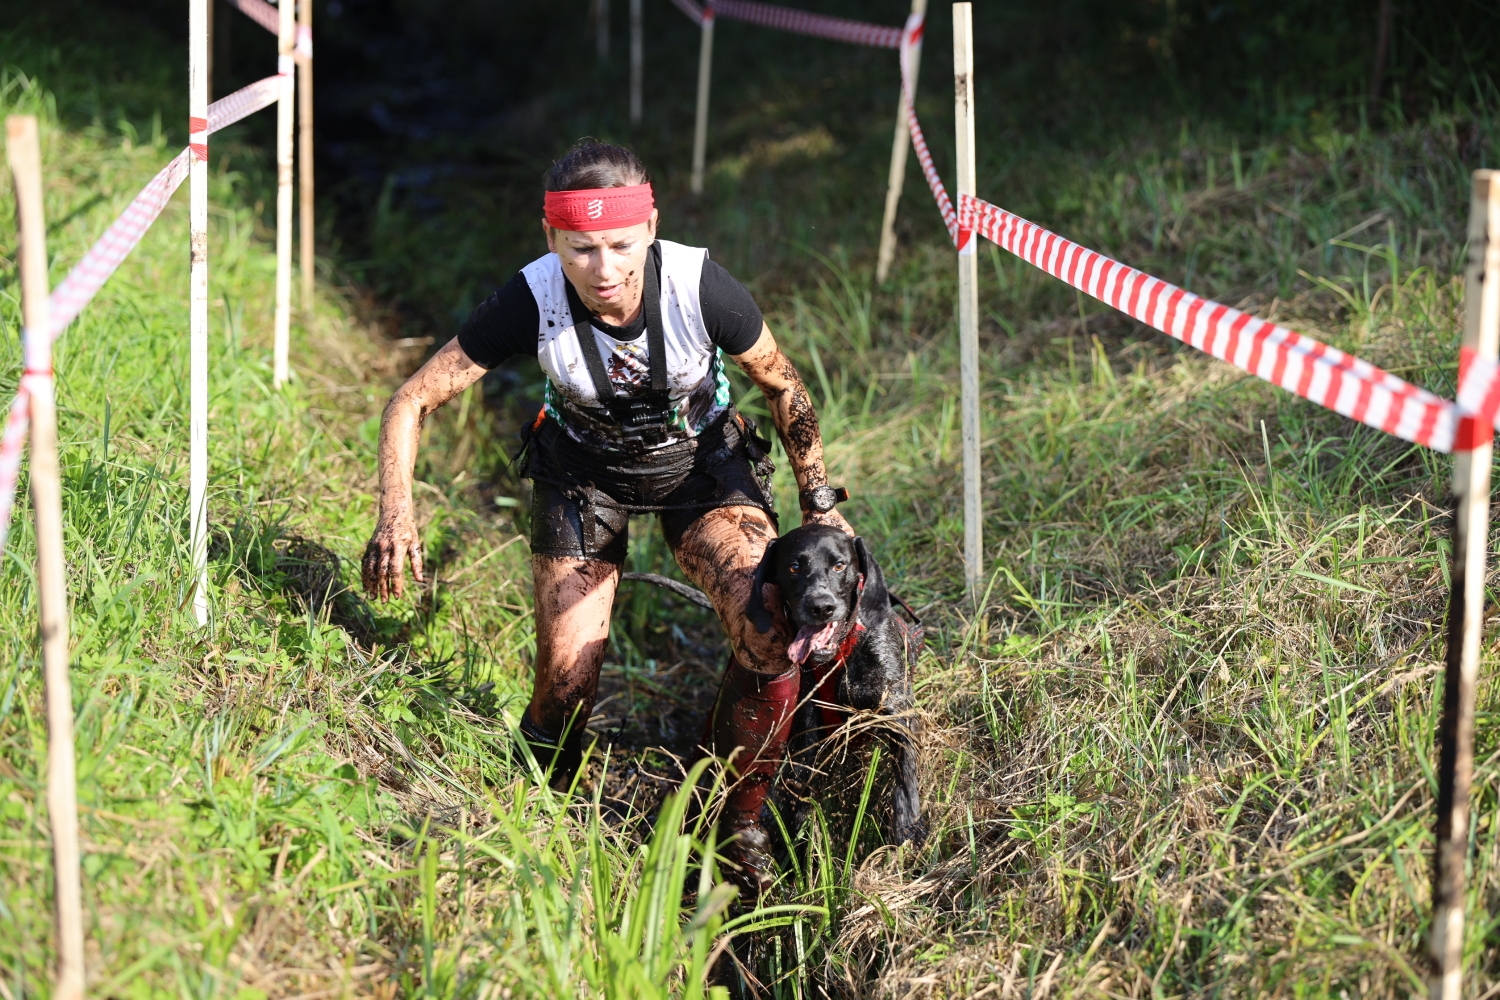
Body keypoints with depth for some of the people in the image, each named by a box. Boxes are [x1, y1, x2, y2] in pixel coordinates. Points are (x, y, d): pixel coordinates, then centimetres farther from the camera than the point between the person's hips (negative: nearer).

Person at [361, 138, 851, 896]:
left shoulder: (700, 287, -31)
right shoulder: (533, 300, -30)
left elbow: (782, 386, -11)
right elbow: (414, 399, -22)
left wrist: (820, 504, -5)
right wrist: (396, 515, -37)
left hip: (700, 460, 0)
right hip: (583, 470, 1)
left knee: (771, 633, -25)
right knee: (566, 686, -7)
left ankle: (737, 825, -2)